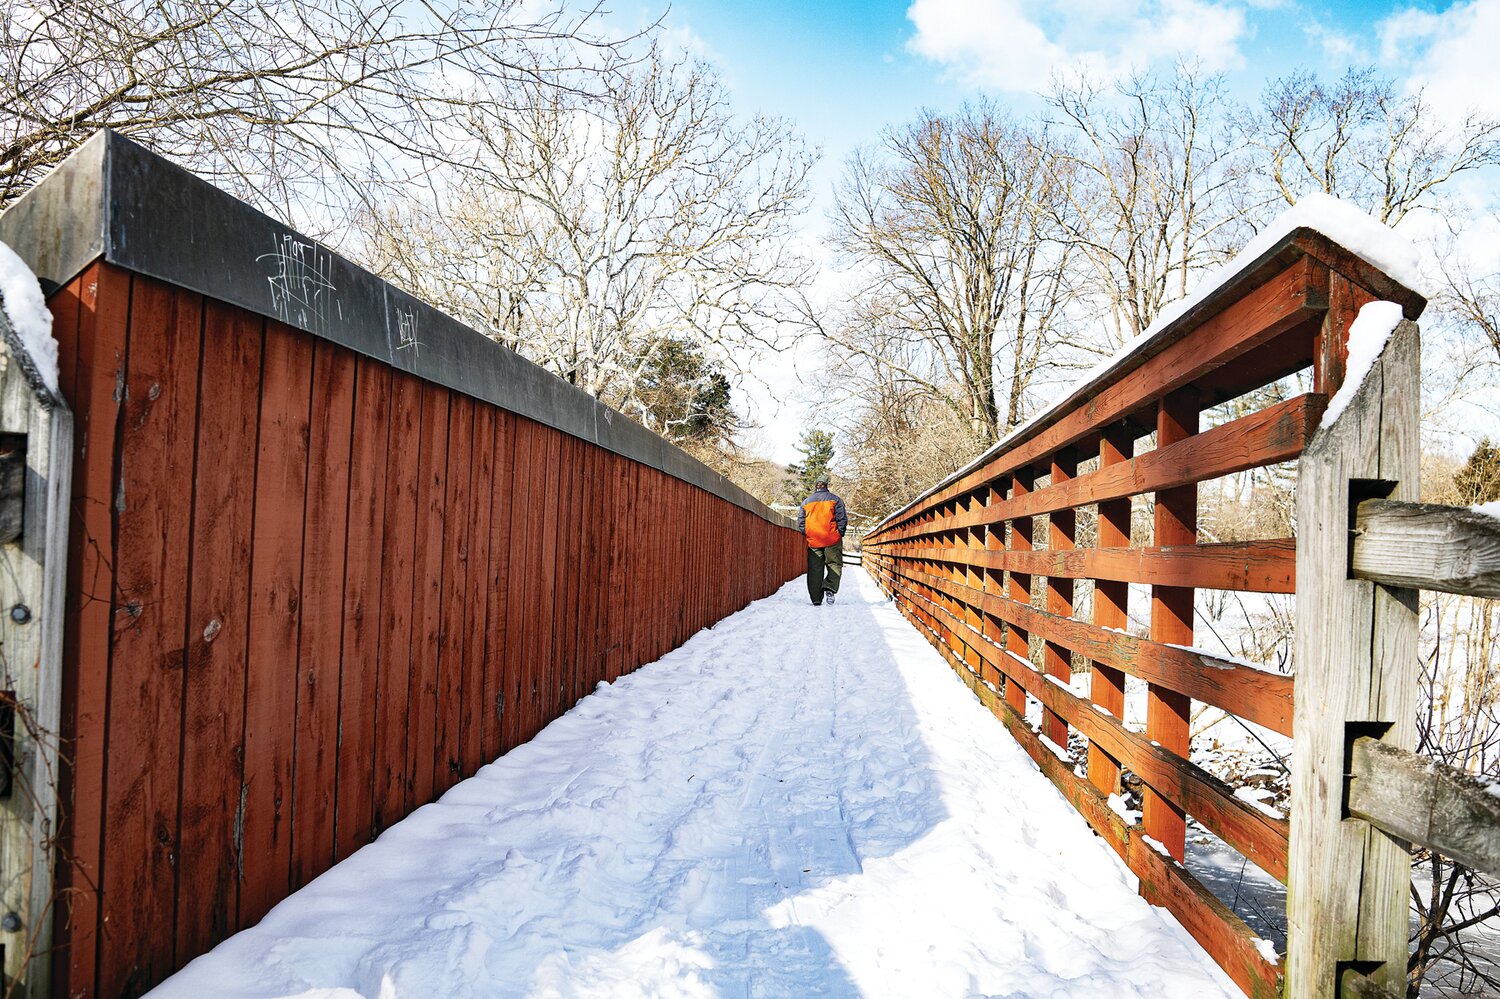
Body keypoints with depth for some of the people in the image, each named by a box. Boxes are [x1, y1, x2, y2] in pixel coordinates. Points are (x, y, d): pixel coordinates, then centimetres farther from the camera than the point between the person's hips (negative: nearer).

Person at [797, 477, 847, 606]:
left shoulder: (806, 502, 10)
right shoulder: (835, 499, 2)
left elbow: (801, 523, 8)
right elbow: (842, 519, -3)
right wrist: (840, 534, 8)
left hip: (813, 541, 2)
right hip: (832, 541, -2)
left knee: (815, 570, 7)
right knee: (834, 565, 7)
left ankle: (816, 599, 6)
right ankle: (829, 588, -17)